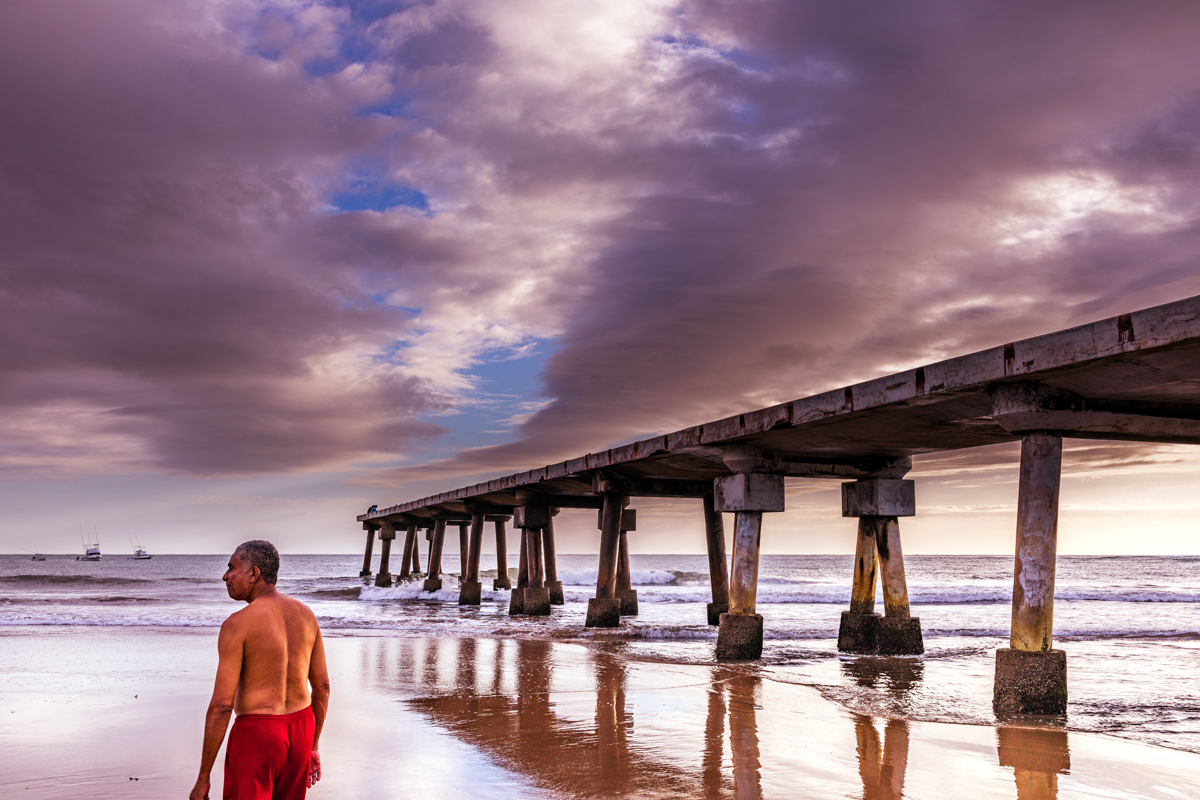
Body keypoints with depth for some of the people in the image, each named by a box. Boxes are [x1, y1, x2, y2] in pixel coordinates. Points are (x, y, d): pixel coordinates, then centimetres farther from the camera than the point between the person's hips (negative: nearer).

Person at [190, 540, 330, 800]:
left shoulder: (237, 624, -15)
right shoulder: (305, 614, 4)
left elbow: (221, 704, -17)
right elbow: (322, 686, 9)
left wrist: (203, 777, -10)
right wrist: (312, 746, 20)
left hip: (256, 736, -6)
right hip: (299, 731, 6)